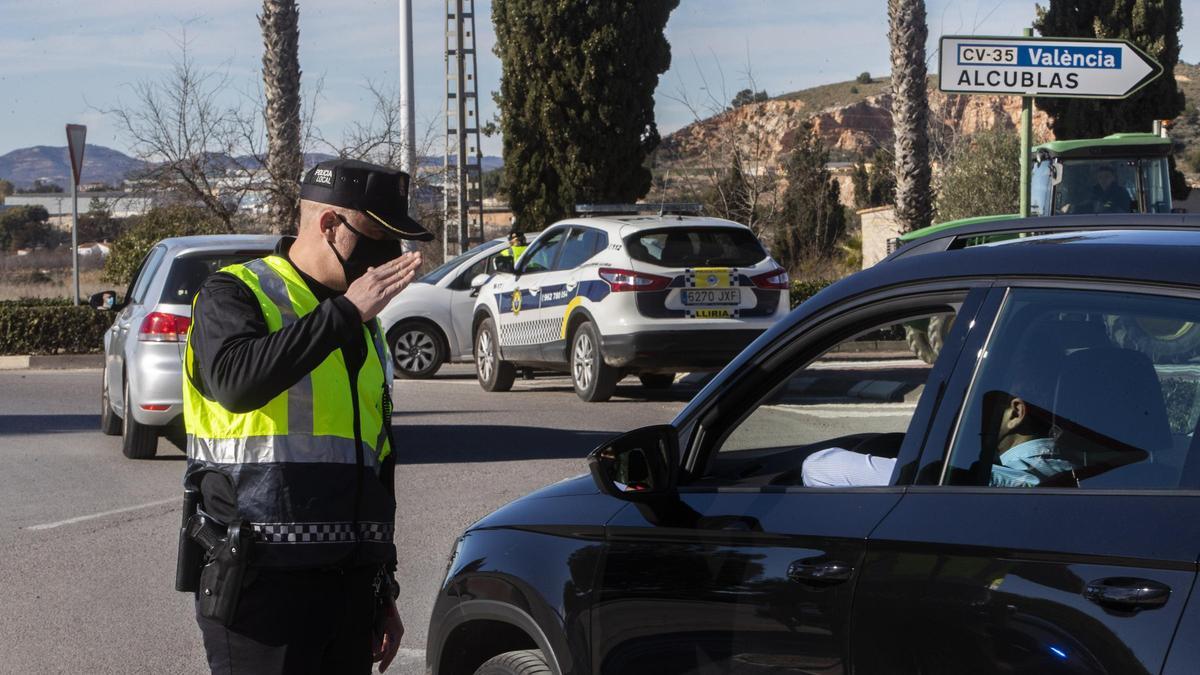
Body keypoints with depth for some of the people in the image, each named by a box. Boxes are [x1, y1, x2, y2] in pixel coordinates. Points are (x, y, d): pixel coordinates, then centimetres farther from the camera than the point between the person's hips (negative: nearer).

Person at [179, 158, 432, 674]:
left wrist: (383, 591, 23)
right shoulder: (234, 295, -3)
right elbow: (236, 382, -26)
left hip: (349, 585, 7)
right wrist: (343, 312, -24)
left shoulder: (365, 329, 20)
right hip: (262, 586, -7)